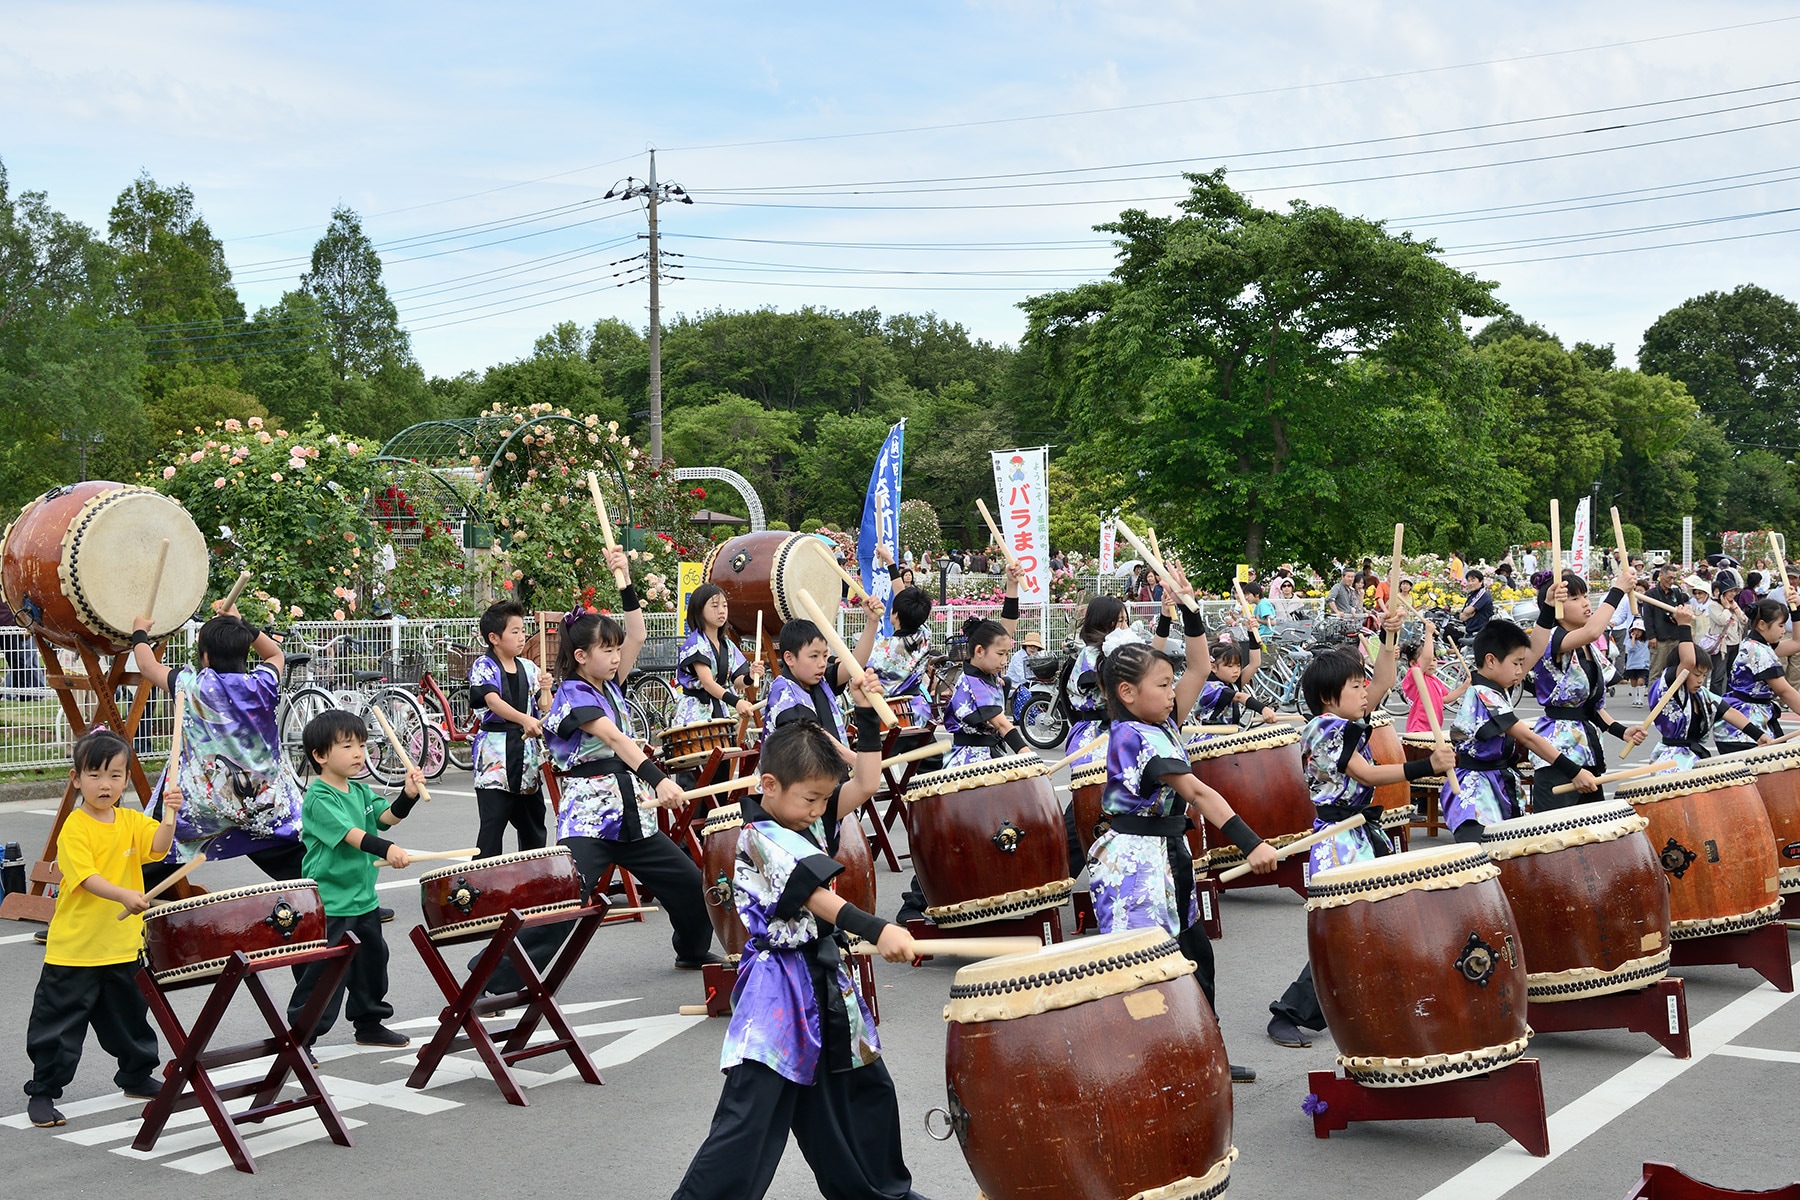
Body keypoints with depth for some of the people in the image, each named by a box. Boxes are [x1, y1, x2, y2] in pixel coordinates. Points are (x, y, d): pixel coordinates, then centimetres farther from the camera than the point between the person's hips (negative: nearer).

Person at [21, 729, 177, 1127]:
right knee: (59, 1023, 2)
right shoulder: (74, 828, -14)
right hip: (74, 949, -6)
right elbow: (86, 877, -24)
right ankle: (42, 1092, 13)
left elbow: (158, 845, -13)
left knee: (130, 1017, 20)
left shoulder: (131, 821, 4)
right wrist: (126, 896, -38)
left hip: (123, 946, 6)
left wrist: (169, 814, -30)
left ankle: (137, 1077, 36)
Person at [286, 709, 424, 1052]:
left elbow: (387, 816, 4)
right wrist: (386, 849, -44)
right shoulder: (318, 798, -18)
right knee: (325, 971, -7)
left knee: (372, 959, 19)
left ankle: (369, 1024, 36)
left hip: (363, 897, 9)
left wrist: (408, 795, -15)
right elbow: (349, 833, -31)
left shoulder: (359, 791, 9)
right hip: (330, 905, -9)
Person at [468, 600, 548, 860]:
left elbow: (544, 708, 10)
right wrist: (524, 719, -37)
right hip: (495, 755, -6)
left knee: (534, 828, 12)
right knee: (493, 826, -7)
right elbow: (493, 701, -22)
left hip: (527, 752, 6)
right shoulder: (484, 667, -5)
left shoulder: (529, 668, 11)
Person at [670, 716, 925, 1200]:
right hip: (779, 991, -9)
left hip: (826, 980, 9)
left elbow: (865, 784, 6)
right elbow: (817, 896, -27)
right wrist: (876, 931, -37)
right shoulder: (759, 838, -17)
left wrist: (867, 715, -2)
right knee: (750, 1119, -11)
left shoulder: (811, 821, 7)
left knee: (866, 1087, 20)